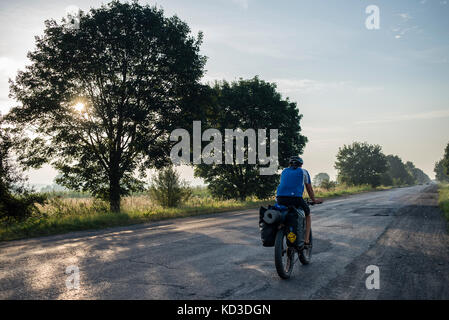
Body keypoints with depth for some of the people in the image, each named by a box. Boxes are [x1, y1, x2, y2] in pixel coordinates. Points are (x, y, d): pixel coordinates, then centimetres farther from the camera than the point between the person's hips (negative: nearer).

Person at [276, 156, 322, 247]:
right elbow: (309, 189, 25)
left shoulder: (284, 171, 28)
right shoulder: (303, 172, 20)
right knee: (307, 215, 23)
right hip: (296, 198, -3)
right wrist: (314, 200, 42)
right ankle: (306, 240, 13)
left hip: (280, 198, 3)